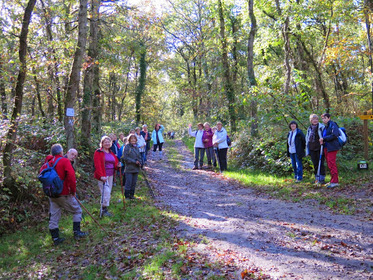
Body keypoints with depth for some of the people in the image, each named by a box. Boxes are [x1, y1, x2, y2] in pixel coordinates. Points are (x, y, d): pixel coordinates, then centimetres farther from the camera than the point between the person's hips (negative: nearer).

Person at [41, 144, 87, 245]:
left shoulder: (48, 162, 6)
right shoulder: (65, 161, -11)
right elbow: (71, 176, -19)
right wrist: (73, 190, -10)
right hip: (63, 194, -6)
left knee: (54, 215, 13)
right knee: (77, 210, 11)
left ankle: (55, 238, 19)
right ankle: (76, 232, 11)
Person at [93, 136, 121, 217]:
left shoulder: (111, 153, 18)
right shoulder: (98, 152, -5)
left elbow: (115, 163, 22)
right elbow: (97, 165, -14)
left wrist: (117, 165, -4)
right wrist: (101, 176, -24)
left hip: (110, 176, 7)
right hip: (103, 176, -7)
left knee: (108, 192, 9)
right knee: (106, 192, -13)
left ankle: (105, 209, 18)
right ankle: (104, 210, -5)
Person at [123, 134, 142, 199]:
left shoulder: (136, 147, 11)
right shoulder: (127, 147, -9)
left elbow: (139, 156, 17)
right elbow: (125, 157, -14)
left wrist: (139, 162, -3)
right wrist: (134, 161, -15)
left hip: (136, 168, 6)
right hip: (129, 168, -6)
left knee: (134, 182, 11)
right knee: (129, 182, -3)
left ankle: (132, 194, 22)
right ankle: (127, 195, 9)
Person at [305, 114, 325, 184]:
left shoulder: (321, 127, -2)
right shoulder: (309, 128, 13)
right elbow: (307, 138, 19)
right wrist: (307, 149, 16)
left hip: (320, 148, -4)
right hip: (312, 149, 4)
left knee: (321, 164, -3)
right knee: (315, 164, 8)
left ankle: (322, 179, 2)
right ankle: (317, 178, 15)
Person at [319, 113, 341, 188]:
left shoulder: (333, 125, -9)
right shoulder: (325, 127, 18)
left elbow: (334, 135, -20)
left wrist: (324, 138, -16)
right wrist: (322, 141, 3)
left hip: (332, 147, -9)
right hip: (326, 147, 9)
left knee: (331, 164, -10)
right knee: (329, 164, 12)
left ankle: (335, 182, -7)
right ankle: (333, 180, 19)